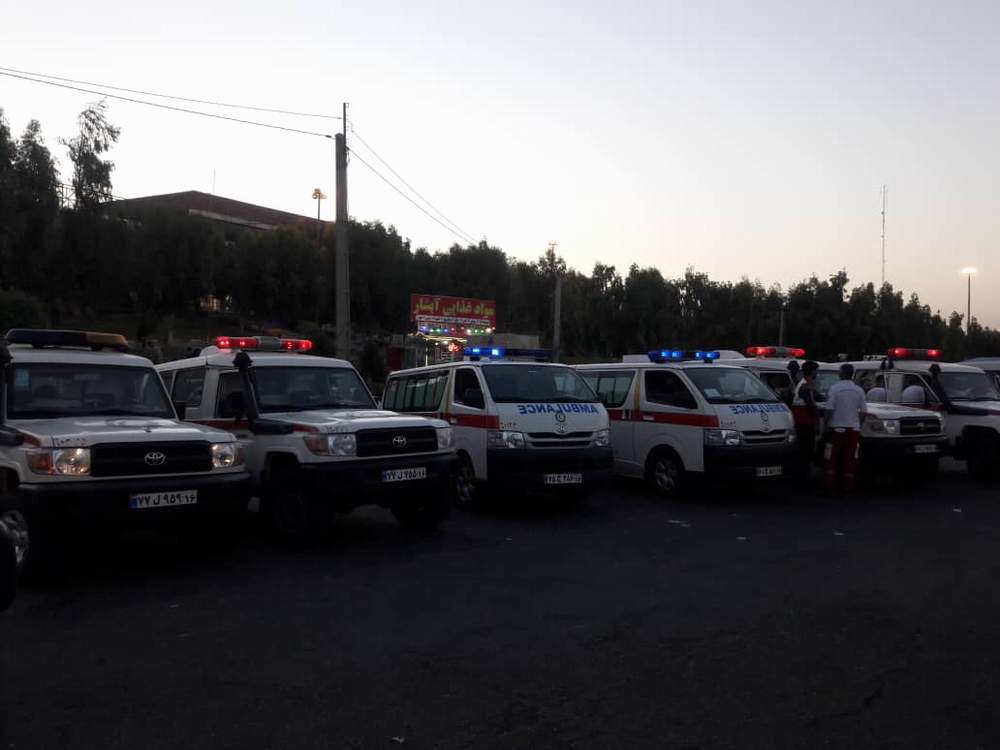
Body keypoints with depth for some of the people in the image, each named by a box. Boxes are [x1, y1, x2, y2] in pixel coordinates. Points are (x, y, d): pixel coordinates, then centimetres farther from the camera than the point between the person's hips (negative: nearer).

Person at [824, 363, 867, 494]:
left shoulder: (835, 388, -9)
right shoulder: (859, 390, 2)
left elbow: (829, 409, -12)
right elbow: (862, 412, 4)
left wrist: (826, 425, -3)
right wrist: (859, 426, 16)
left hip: (837, 427, -3)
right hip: (853, 428, 3)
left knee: (832, 459, 5)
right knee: (850, 459, 7)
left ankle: (831, 487, 5)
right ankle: (848, 487, 8)